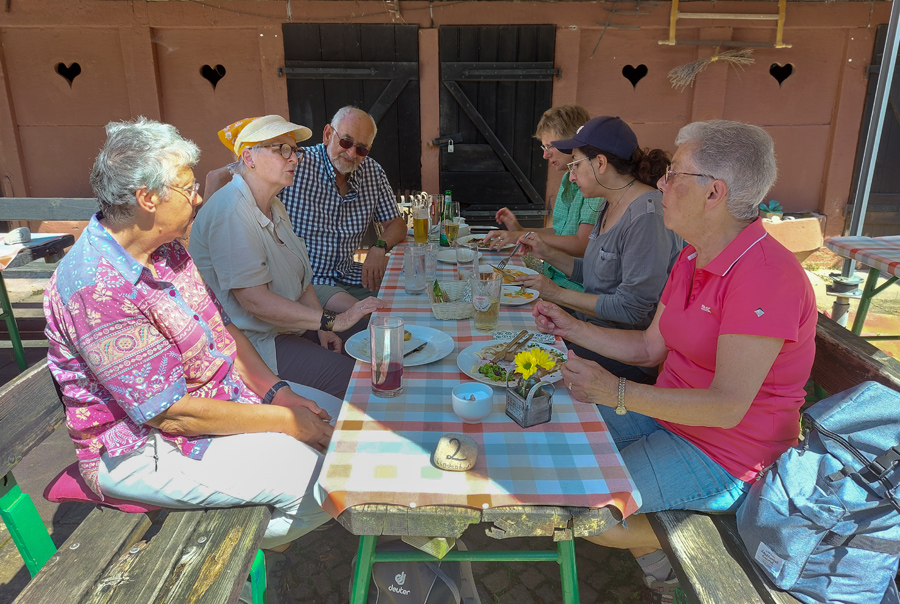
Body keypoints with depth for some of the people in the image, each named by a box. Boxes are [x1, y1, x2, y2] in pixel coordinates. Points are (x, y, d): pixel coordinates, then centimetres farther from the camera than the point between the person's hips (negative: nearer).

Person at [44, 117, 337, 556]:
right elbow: (173, 414, -26)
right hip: (145, 451, -9)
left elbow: (222, 330, 7)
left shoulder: (165, 249, 3)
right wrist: (285, 420, -21)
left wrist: (278, 392, -6)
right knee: (319, 477, -21)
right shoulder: (98, 289, -27)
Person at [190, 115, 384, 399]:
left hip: (289, 328, 9)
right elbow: (254, 300, -26)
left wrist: (322, 328, 1)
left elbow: (298, 275, 15)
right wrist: (332, 321, -25)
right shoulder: (230, 210, -20)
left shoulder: (272, 205, 13)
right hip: (253, 343, -9)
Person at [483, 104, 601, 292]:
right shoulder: (568, 179, 15)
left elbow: (583, 245, -24)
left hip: (577, 286, -9)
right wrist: (521, 230, 12)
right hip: (553, 274, 9)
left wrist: (522, 236, -22)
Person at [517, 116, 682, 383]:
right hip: (593, 329, 9)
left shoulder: (648, 216, -22)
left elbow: (631, 309, -23)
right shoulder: (611, 205, 9)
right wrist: (548, 253, 5)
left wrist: (558, 294, -16)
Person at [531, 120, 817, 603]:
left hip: (725, 458, -9)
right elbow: (650, 348, 9)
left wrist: (618, 392, -35)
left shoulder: (766, 276, -26)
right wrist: (572, 328, 4)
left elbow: (728, 406, -29)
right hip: (668, 415, 9)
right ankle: (655, 565, 19)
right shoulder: (693, 257, 3)